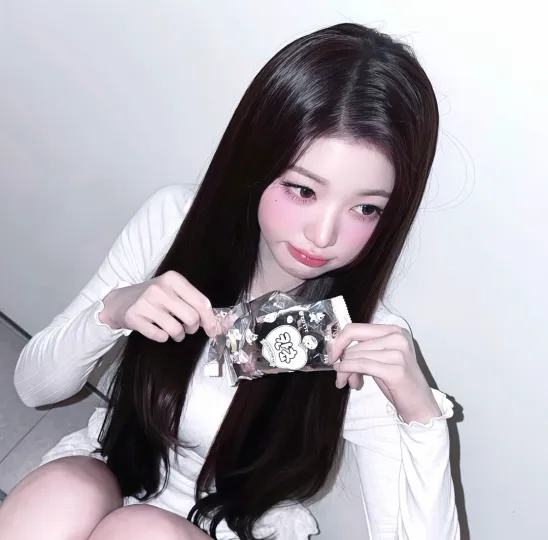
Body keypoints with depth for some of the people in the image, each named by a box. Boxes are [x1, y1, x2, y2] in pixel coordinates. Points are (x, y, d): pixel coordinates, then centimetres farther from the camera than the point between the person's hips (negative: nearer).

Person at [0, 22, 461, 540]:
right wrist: (111, 313, -28)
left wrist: (422, 414, -35)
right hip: (104, 474, 1)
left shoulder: (375, 347, -22)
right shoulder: (174, 217, -18)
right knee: (61, 495, -31)